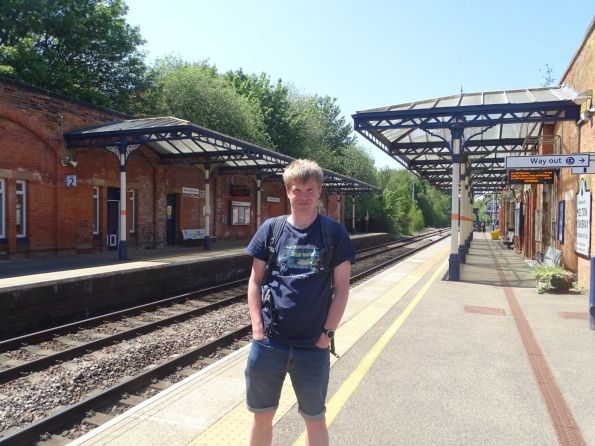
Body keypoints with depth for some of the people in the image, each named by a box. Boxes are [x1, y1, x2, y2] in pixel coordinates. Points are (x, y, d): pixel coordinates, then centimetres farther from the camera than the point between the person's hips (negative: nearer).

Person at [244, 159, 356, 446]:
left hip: (313, 347, -1)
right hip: (268, 343, 2)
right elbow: (255, 280, 4)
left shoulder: (335, 233, -3)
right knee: (261, 416, 17)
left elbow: (341, 288, -2)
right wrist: (257, 327, -4)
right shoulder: (271, 229, 1)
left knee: (315, 419, 16)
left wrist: (327, 333, -7)